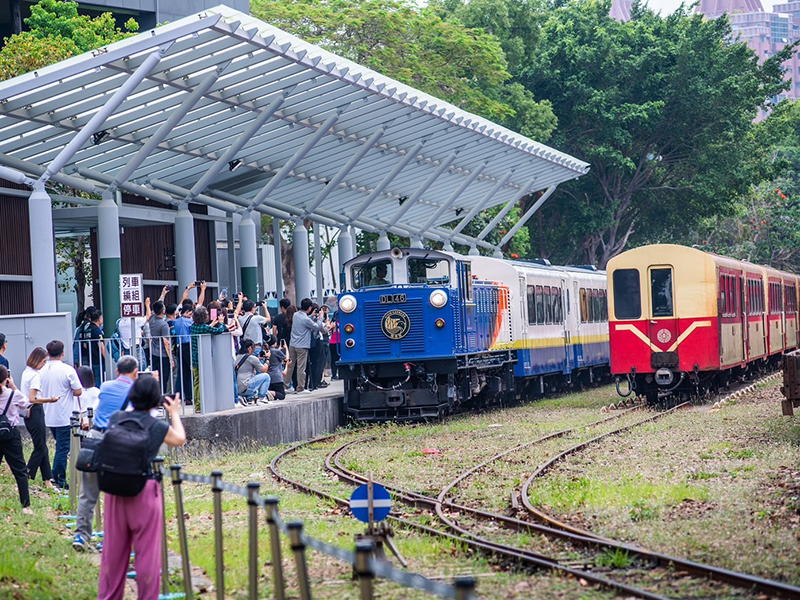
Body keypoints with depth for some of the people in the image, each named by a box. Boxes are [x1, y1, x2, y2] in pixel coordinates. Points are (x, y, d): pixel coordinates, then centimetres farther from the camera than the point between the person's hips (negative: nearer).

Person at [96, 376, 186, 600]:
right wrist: (175, 413, 24)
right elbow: (180, 439, 10)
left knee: (114, 548, 13)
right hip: (145, 490, -4)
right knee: (147, 550, 2)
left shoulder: (115, 419, 1)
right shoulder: (157, 426, -9)